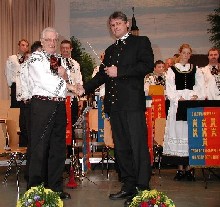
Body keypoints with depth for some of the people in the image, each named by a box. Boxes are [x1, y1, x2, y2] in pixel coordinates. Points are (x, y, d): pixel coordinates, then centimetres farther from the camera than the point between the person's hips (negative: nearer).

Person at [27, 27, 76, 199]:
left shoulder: (60, 60, 18)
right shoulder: (36, 57, -1)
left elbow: (68, 81, 16)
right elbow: (44, 80, -13)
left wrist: (63, 75, -5)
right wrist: (68, 86, -7)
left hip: (60, 106, 6)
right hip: (42, 105, -6)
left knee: (59, 148, 8)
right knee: (40, 148, -3)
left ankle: (56, 187, 17)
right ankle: (35, 189, 5)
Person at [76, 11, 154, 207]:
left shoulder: (141, 42, 4)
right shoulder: (110, 50, 25)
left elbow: (148, 65, -10)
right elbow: (102, 74, 24)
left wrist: (119, 71, -13)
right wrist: (85, 88, 9)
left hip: (132, 102, -7)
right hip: (114, 104, 7)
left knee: (138, 146, -9)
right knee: (121, 148, 9)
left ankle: (143, 189, -5)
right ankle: (128, 187, 17)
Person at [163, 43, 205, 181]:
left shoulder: (196, 70, 17)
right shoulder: (172, 70, 11)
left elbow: (201, 87, 7)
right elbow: (169, 88, 1)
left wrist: (196, 96, -13)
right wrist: (178, 99, -15)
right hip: (177, 105, -1)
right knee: (178, 133, -5)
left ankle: (189, 167, 1)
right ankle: (180, 168, 0)